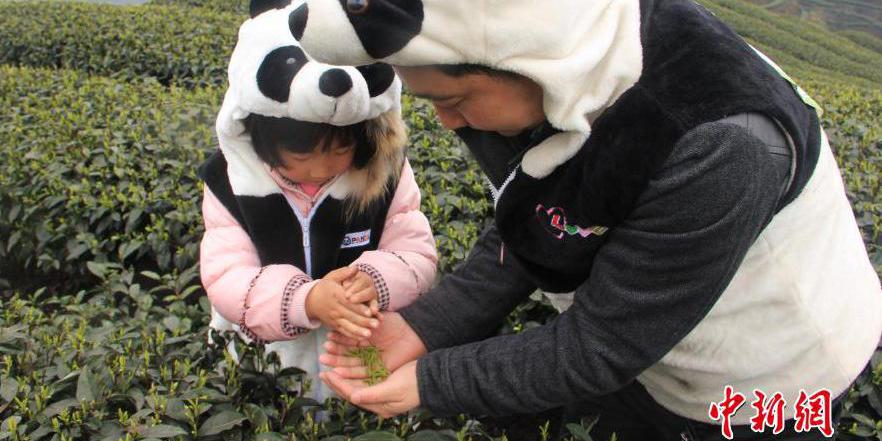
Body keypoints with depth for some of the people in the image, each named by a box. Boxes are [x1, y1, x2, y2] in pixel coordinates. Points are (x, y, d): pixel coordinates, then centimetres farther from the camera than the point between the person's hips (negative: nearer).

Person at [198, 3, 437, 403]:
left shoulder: (387, 174, -8)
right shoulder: (231, 182, -8)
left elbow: (418, 257, -7)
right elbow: (225, 278, -14)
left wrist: (376, 279, -30)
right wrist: (306, 299, -32)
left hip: (367, 359, 0)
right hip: (265, 365, 0)